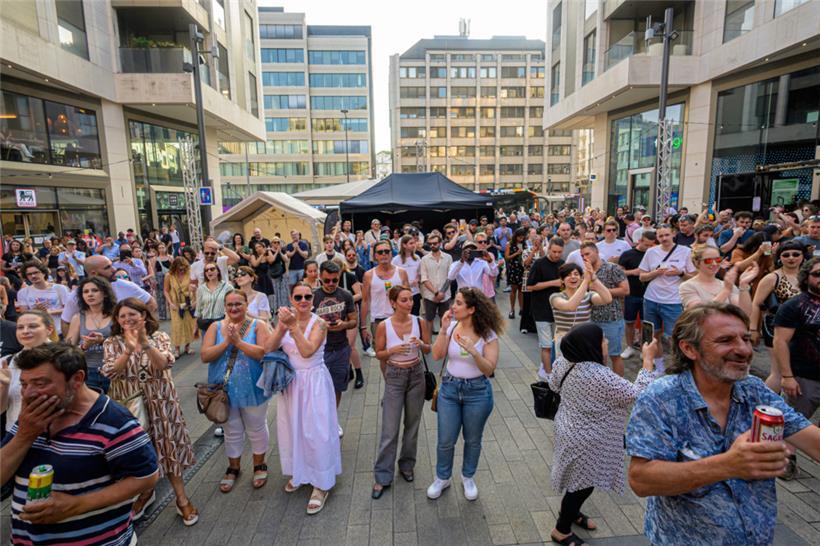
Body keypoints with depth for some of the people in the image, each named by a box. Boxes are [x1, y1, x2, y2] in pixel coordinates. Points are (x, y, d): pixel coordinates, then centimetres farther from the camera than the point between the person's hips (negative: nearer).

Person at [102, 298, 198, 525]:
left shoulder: (159, 337, -4)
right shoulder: (112, 343, -2)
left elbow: (164, 365, -20)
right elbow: (109, 373, -16)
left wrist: (145, 343, -34)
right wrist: (129, 349, -32)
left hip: (160, 403, -1)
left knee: (168, 448, 5)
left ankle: (182, 499, 19)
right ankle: (144, 492, 40)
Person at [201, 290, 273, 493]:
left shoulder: (259, 325, -9)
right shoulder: (216, 327, 0)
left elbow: (265, 353, -20)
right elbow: (204, 356, -8)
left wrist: (238, 341, -24)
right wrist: (226, 342, -21)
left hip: (252, 389, -2)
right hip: (224, 389, 3)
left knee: (256, 429, 14)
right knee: (231, 431, 19)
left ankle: (259, 465, 37)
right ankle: (233, 468, 40)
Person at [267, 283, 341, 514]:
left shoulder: (318, 323, -13)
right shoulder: (285, 318, -1)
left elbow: (308, 351, -27)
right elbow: (269, 348, -12)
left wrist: (293, 325, -31)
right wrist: (283, 326, -26)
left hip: (315, 381, -5)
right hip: (291, 381, 5)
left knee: (316, 432, 0)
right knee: (292, 428, 17)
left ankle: (321, 484, 18)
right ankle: (299, 472, 41)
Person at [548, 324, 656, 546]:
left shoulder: (565, 362, -9)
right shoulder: (600, 377, -34)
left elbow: (554, 384, 9)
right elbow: (636, 394, -23)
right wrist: (648, 360, -17)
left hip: (572, 431, 8)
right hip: (586, 442, -8)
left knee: (579, 482, 28)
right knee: (583, 484, 13)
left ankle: (571, 513, 50)